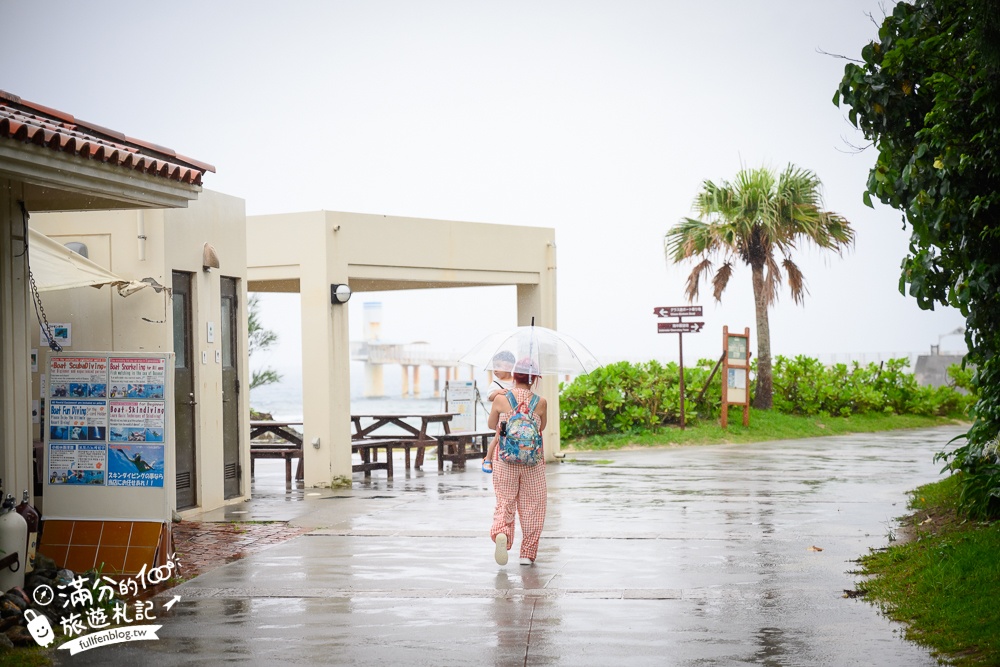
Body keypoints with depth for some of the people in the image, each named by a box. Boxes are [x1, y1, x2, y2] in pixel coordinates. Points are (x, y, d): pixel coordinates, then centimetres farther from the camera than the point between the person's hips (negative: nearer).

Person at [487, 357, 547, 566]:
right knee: (531, 507, 10)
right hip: (533, 460, 0)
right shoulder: (541, 403, -6)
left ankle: (500, 533, -21)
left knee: (504, 502, 9)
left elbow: (492, 425, 10)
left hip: (505, 459, 0)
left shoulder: (501, 400, -6)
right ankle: (527, 553, 14)